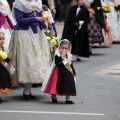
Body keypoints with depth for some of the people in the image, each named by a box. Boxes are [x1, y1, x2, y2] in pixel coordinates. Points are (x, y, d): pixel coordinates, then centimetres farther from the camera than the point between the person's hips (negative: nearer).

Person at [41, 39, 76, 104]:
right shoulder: (57, 55, -11)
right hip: (59, 73, -5)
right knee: (56, 85, 3)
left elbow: (71, 65, 15)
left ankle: (68, 99, 13)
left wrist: (73, 72, 14)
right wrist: (62, 56, -29)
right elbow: (56, 62, -27)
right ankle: (54, 97, 21)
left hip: (68, 74, 5)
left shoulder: (69, 56, 7)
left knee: (68, 86, 3)